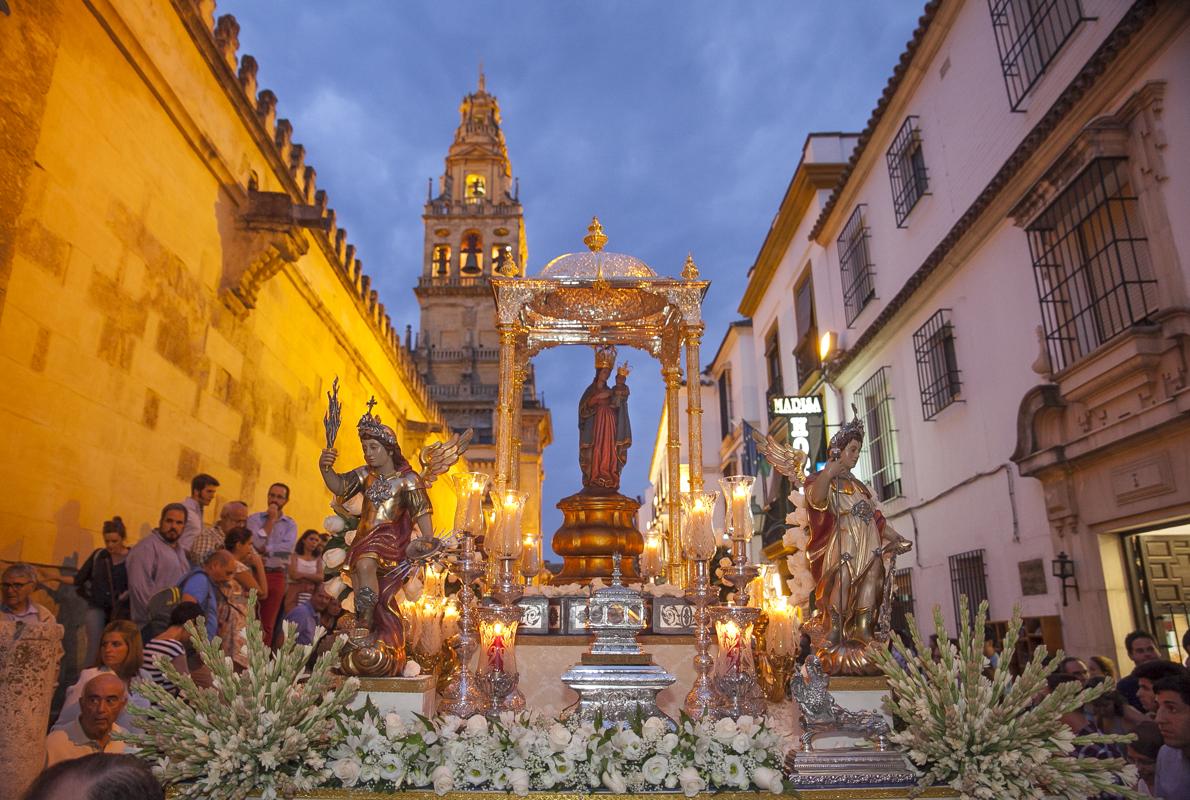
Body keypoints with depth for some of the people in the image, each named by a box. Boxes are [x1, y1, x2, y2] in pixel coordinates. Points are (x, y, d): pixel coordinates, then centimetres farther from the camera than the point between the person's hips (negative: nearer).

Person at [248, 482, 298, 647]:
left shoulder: (290, 524, 8)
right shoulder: (254, 518, 4)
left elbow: (287, 548, -9)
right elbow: (257, 544, -11)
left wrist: (265, 549, -13)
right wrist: (271, 520, -8)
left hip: (276, 576, 1)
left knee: (268, 625, 7)